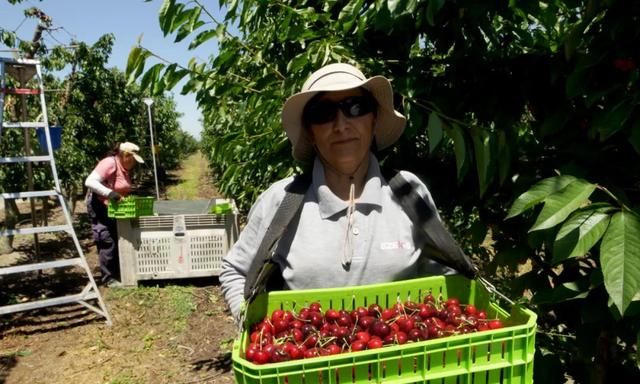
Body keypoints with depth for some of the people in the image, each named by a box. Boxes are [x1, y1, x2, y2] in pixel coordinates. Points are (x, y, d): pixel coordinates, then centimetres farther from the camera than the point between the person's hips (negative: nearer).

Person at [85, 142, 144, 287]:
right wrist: (109, 193, -35)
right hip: (100, 206, -9)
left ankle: (118, 274, 25)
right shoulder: (109, 163, -19)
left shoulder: (126, 168, 7)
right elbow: (90, 182, -28)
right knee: (107, 242, -7)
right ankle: (108, 278, 3)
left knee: (118, 241, 13)